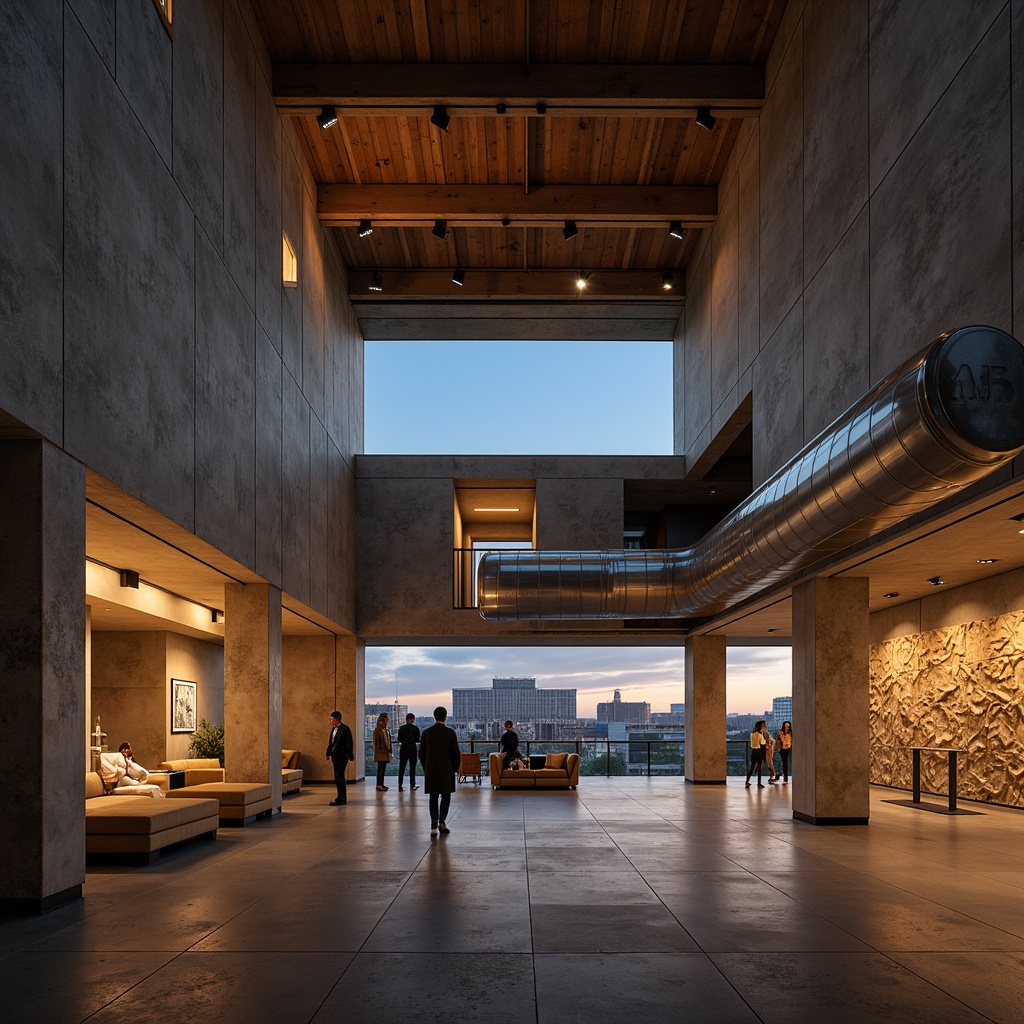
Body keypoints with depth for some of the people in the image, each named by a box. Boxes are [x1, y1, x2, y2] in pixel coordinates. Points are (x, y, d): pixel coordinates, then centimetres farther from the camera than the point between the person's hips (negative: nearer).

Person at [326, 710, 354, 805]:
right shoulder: (333, 729, 10)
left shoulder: (345, 729, -12)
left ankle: (342, 798, -4)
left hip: (342, 757, -8)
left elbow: (349, 744, -12)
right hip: (335, 757, 8)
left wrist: (350, 757, -13)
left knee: (339, 777, -8)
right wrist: (329, 754, 12)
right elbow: (330, 743, 16)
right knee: (337, 778, 13)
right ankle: (341, 797, 23)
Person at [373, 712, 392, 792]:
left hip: (386, 752, 8)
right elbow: (376, 742, -11)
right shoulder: (377, 730, -9)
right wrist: (377, 751, -14)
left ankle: (381, 784, 15)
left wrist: (389, 751, 14)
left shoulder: (387, 730, 14)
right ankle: (379, 785, -9)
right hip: (380, 753, -8)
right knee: (380, 769, -9)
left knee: (383, 769, 10)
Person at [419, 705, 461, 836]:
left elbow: (422, 753, 4)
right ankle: (442, 822, -2)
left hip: (430, 771, 2)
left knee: (433, 798, 8)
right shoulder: (450, 733, -8)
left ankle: (434, 825, 3)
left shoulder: (426, 732, -1)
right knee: (446, 796, 10)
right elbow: (456, 753, -6)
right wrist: (455, 769, 8)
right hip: (446, 771, -2)